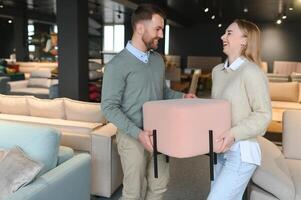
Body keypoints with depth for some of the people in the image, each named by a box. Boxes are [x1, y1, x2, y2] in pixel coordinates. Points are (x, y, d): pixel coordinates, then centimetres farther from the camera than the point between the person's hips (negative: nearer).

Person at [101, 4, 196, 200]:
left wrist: (182, 96, -3)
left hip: (157, 134, 6)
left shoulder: (158, 59, 6)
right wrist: (138, 133, -27)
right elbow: (109, 107, -18)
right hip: (132, 138, -6)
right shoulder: (117, 65, -17)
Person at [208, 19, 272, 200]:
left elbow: (264, 115, -15)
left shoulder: (251, 72, -15)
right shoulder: (217, 71, 8)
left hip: (241, 152, -7)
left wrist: (235, 133, -25)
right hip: (220, 149, 7)